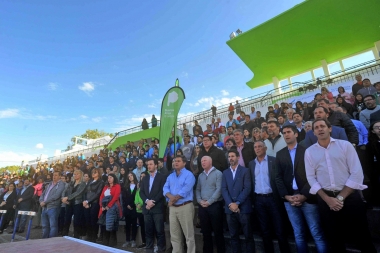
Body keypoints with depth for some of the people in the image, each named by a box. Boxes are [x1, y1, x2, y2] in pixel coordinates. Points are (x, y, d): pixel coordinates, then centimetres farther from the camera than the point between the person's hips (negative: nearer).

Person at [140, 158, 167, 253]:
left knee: (159, 230, -2)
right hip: (147, 208, 5)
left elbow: (162, 191, -9)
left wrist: (153, 202, -14)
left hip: (158, 208, -4)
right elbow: (141, 192, 8)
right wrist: (147, 201, -10)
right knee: (148, 230, 10)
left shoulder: (162, 177, -1)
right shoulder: (144, 178, 15)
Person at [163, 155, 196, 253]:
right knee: (174, 235, 15)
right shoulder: (170, 176, 13)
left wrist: (174, 199, -12)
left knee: (189, 235, 1)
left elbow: (185, 190, -17)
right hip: (172, 208, 6)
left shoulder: (189, 175, -7)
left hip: (185, 207, -6)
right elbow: (165, 188, 3)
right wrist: (170, 196, -17)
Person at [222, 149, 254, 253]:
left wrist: (237, 203, -14)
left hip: (243, 207, -3)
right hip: (230, 208, 3)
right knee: (233, 236, 12)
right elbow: (224, 189, 4)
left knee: (248, 235, 6)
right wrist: (230, 204, -10)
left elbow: (247, 188, -8)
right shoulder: (225, 173, 11)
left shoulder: (245, 171, 1)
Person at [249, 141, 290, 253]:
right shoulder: (251, 163, 7)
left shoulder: (273, 160, -3)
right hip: (258, 199, 3)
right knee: (264, 230, 14)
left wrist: (280, 196, -10)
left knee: (279, 229, 5)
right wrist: (252, 198, 2)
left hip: (272, 198, -3)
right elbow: (251, 182, 7)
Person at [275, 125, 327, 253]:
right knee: (299, 234, 11)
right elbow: (278, 177, 6)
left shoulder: (306, 150, 1)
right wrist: (286, 196, -5)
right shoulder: (280, 154, 10)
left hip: (307, 197, -3)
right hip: (289, 198, 3)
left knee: (317, 233, 3)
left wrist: (304, 195, -13)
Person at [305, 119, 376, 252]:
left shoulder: (345, 145, 0)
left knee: (362, 237, 9)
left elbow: (357, 174, -6)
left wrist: (340, 197, -10)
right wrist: (327, 199, -8)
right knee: (333, 238, 15)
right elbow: (311, 178, 2)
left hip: (349, 196, -1)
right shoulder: (309, 151, 3)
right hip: (325, 199, 2)